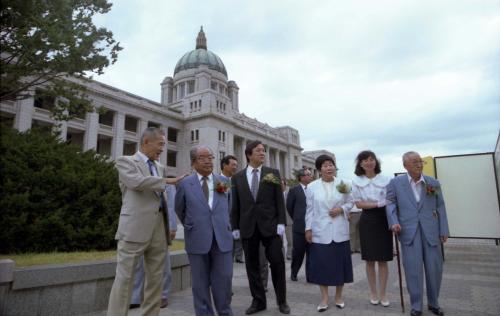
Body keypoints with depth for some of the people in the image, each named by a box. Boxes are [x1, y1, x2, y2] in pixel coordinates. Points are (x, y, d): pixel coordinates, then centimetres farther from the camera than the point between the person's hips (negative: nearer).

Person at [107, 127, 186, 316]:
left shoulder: (160, 168, 18)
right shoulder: (126, 161, 0)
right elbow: (137, 182, -19)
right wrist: (167, 181, -11)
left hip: (159, 229, 6)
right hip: (135, 228, -6)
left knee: (156, 279, 11)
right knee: (124, 278, -1)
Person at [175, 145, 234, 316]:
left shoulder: (224, 181, 6)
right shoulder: (185, 184, 0)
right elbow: (179, 210, 14)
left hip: (222, 239, 2)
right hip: (197, 240, -1)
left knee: (223, 281, 6)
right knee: (200, 284, 8)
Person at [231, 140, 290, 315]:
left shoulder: (273, 173, 3)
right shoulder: (237, 177, 6)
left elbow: (279, 200, 0)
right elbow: (235, 204, 6)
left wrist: (281, 223, -7)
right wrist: (235, 227, 2)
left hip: (270, 225, -1)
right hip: (248, 227, 1)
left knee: (277, 262, 3)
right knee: (252, 265, 8)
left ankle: (282, 300, 21)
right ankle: (258, 300, 24)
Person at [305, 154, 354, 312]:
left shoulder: (343, 184, 3)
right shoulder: (312, 186, 0)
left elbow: (350, 202, 8)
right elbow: (309, 209, 2)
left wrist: (341, 209, -12)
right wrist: (308, 228, 0)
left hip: (339, 231, 1)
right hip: (320, 232, -1)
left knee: (340, 263, 8)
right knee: (321, 264, 3)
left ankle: (338, 296, 27)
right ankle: (324, 298, 17)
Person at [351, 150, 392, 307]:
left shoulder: (385, 180, 3)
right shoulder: (357, 181, 3)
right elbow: (358, 203, -3)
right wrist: (378, 203, -13)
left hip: (383, 219, 0)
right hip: (367, 221, 0)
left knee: (383, 259, 4)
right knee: (369, 260, 6)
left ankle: (382, 294, 16)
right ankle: (373, 292, 21)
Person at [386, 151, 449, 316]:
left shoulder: (433, 183, 9)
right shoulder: (395, 183, 3)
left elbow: (440, 207, 10)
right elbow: (391, 203, 2)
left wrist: (444, 230, 6)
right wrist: (394, 222, -14)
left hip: (431, 230, 2)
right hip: (408, 230, -2)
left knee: (435, 267, 6)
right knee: (413, 269, -3)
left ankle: (433, 302, 27)